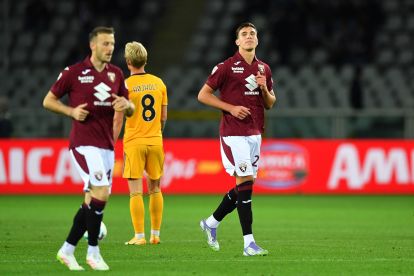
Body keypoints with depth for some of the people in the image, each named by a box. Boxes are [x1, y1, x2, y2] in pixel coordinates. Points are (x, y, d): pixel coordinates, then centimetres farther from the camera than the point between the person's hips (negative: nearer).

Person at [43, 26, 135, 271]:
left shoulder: (116, 74, 11)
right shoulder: (73, 73, -4)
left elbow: (130, 110, 18)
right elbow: (48, 101, 4)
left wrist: (126, 105, -6)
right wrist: (72, 111, -12)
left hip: (106, 145, 6)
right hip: (83, 142, -6)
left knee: (92, 200, 6)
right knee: (101, 193, -18)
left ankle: (67, 250, 18)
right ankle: (93, 251, -7)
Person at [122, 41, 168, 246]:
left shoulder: (125, 85, -7)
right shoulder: (158, 83, 5)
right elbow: (163, 117, 10)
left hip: (133, 142, -4)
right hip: (155, 142, 4)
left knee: (136, 192, -2)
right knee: (155, 189, 14)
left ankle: (139, 236, -5)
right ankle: (155, 234, 15)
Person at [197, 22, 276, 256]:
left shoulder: (264, 69, 12)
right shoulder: (226, 67, -6)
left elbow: (270, 103, 18)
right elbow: (203, 95, -4)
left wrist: (264, 88, -4)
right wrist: (231, 108, -13)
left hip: (255, 133, 7)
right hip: (234, 132, -7)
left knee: (245, 186, 9)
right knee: (245, 181, -13)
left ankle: (211, 223, 30)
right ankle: (249, 243, -13)